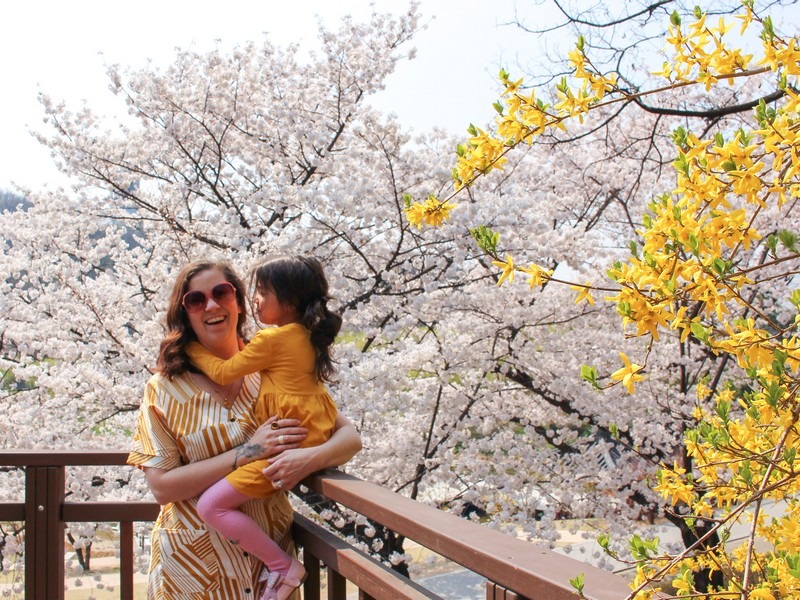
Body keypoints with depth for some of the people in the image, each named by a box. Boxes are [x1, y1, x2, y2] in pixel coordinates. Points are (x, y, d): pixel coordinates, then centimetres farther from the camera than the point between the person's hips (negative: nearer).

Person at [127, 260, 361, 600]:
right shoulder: (165, 390, -6)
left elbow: (349, 437, -4)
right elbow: (162, 487, -13)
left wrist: (310, 458, -26)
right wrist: (247, 453, -22)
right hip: (193, 566, -1)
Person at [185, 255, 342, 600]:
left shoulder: (272, 339, -14)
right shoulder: (307, 336, 11)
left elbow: (224, 373, -6)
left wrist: (191, 348, 5)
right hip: (313, 438, 10)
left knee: (211, 506, -11)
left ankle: (282, 567, -6)